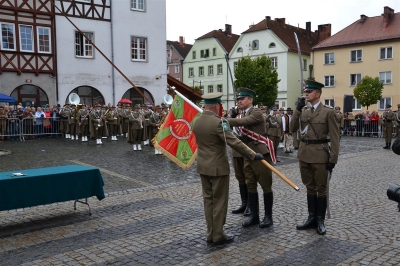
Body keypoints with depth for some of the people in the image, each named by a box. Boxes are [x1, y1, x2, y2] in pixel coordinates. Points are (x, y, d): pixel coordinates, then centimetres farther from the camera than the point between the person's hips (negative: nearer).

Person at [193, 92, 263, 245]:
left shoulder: (196, 121, 3)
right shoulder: (218, 122, -20)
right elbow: (234, 143, -22)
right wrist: (252, 155, -14)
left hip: (203, 166, 7)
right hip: (218, 167, -7)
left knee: (208, 199, 13)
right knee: (219, 201, 3)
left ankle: (210, 234, 21)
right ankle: (218, 236, 11)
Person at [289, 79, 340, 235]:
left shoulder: (328, 112, -5)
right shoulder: (303, 110, 9)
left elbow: (334, 137, -6)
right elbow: (293, 129, 3)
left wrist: (333, 158, -11)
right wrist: (297, 110, -5)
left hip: (320, 155, -5)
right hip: (304, 154, 5)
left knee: (321, 188, 5)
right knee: (310, 187, 13)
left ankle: (320, 220, 16)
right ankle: (312, 218, 23)